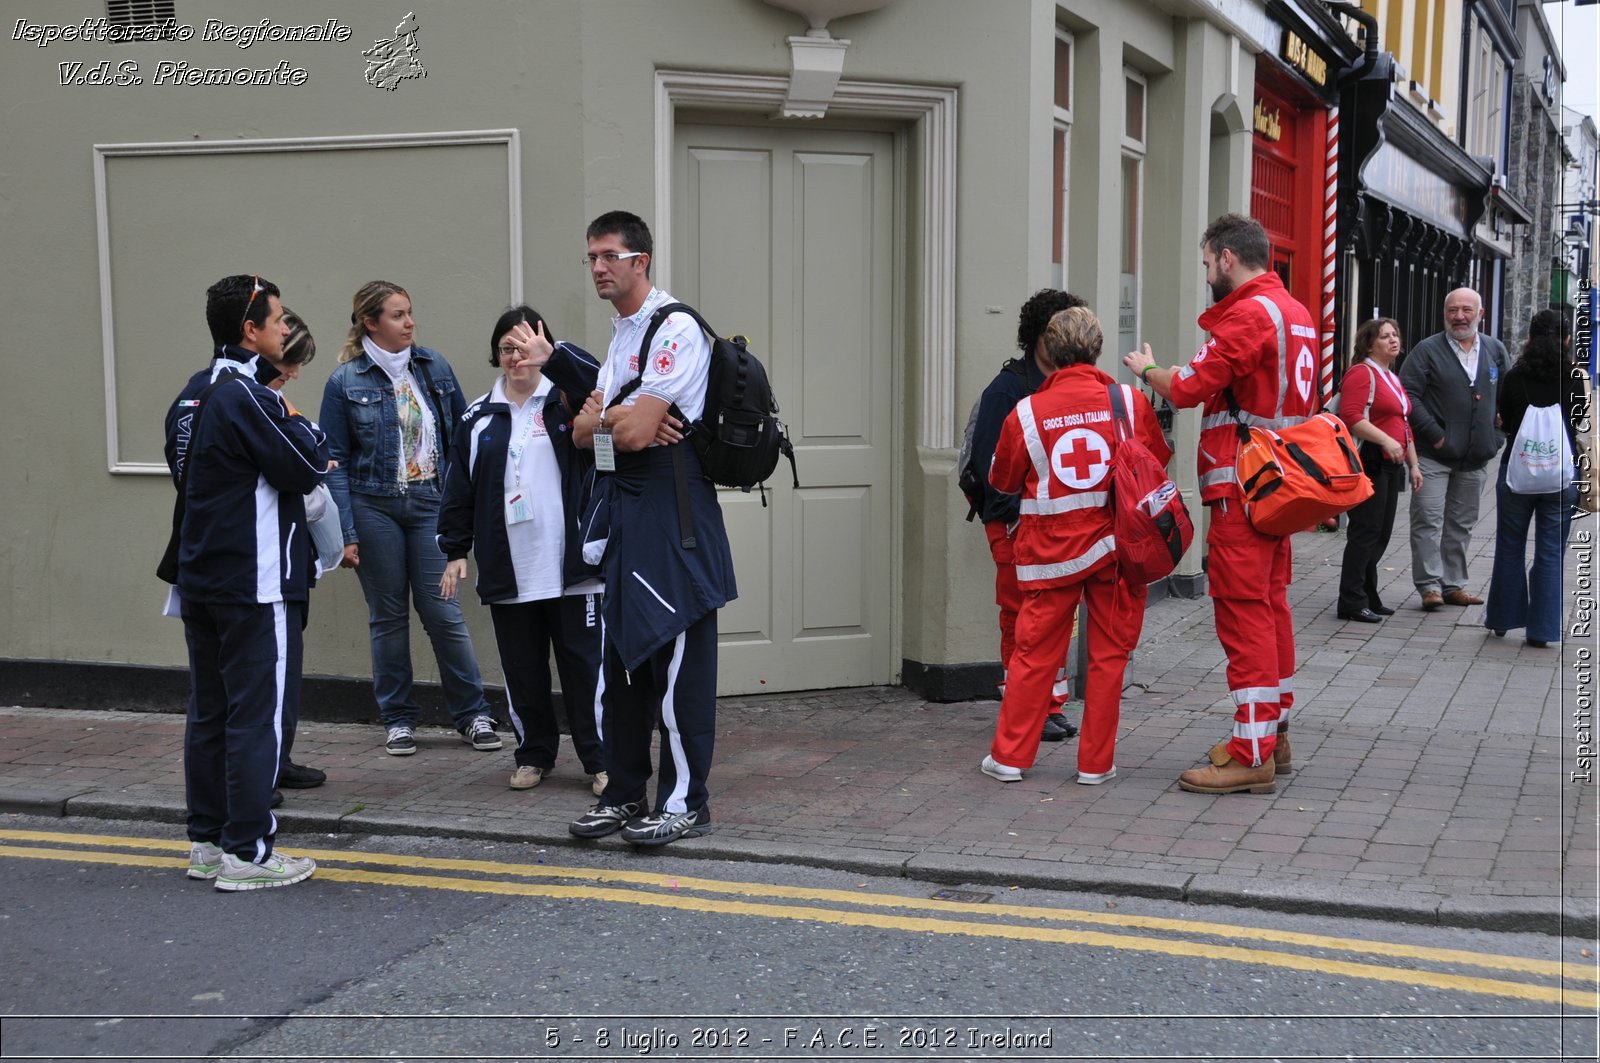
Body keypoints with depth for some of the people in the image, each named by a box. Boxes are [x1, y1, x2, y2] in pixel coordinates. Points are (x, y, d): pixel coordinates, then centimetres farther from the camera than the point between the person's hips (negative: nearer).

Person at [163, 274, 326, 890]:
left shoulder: (192, 395, 11)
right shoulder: (246, 395, -17)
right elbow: (307, 469, -18)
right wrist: (302, 425, 1)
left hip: (200, 579, 9)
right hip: (255, 583, -9)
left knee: (209, 710, 14)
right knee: (259, 713, -3)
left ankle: (207, 843, 21)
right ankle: (247, 852, 0)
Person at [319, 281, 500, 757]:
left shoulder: (435, 367, 4)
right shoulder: (345, 382, -3)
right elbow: (335, 462, -3)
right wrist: (344, 531, -8)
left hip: (431, 504, 1)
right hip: (374, 508, -1)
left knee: (443, 611, -1)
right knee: (388, 616, 7)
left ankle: (473, 715, 11)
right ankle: (398, 718, 19)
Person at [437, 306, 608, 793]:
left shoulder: (566, 401, 1)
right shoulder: (479, 418, 11)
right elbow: (459, 490, 13)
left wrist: (553, 357, -34)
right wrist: (456, 551, 8)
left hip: (571, 568, -3)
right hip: (507, 571, 3)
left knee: (584, 665, 2)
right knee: (522, 671, 11)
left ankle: (599, 760, 11)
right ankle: (534, 754, 25)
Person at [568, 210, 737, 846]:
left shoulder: (676, 329, -11)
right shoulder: (617, 335, 19)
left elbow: (634, 430, -20)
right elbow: (582, 433, 14)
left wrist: (600, 418, 1)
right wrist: (621, 420, -8)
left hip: (670, 513, -9)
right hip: (619, 509, 9)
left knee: (677, 663, -3)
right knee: (618, 658, 12)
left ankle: (684, 802, 5)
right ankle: (625, 794, 22)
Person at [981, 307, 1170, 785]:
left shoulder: (1026, 412, -5)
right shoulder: (1131, 402, -5)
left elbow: (1002, 480, 7)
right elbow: (1157, 464, 9)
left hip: (1050, 548, 0)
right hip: (1116, 545, 0)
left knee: (1034, 651, 8)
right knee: (1108, 652, 9)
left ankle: (1010, 755, 14)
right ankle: (1096, 761, 13)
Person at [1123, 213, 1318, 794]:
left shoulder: (1249, 314, -15)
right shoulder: (1295, 312, 17)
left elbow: (1188, 388, -18)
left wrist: (1148, 369, 2)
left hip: (1243, 487, -10)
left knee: (1243, 610, -8)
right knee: (1270, 604, 16)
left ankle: (1251, 756, -6)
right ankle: (1273, 735, 26)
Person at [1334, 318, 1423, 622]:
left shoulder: (1393, 379, 22)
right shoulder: (1361, 373, -9)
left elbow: (1403, 425, 28)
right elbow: (1351, 418, -21)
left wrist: (1413, 464, 24)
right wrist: (1386, 440, -28)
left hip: (1390, 466, 9)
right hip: (1369, 463, -9)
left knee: (1381, 533, 11)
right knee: (1366, 531, -8)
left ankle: (1368, 597, 19)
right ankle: (1352, 602, -4)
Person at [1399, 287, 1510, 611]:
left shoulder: (1495, 350, 11)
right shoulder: (1427, 350, -4)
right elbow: (1408, 394, -10)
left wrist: (1498, 433, 8)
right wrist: (1433, 434, -15)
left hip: (1475, 457, 5)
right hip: (1434, 454, -5)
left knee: (1462, 523, 11)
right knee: (1429, 520, -7)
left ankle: (1453, 584, 19)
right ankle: (1430, 584, -2)